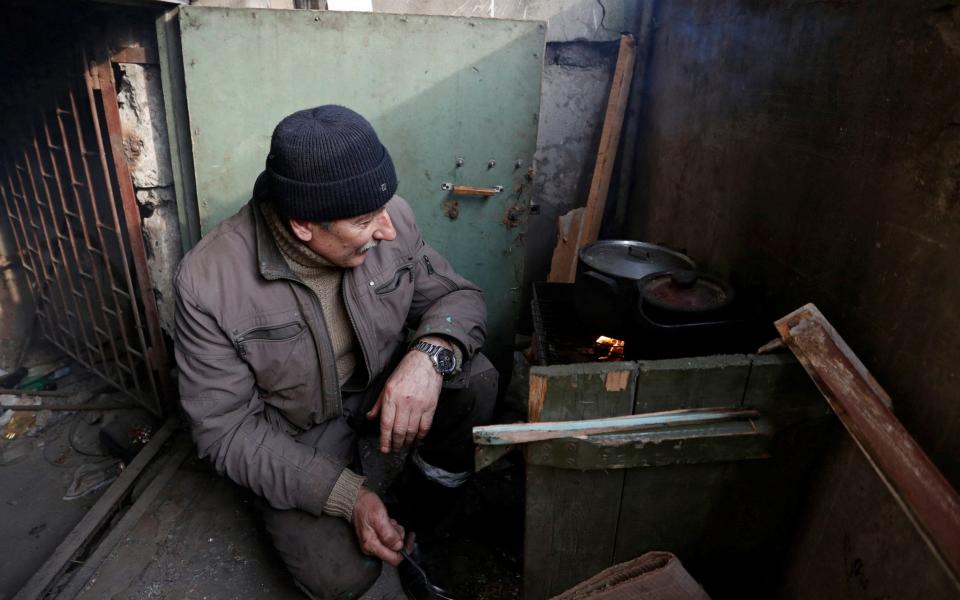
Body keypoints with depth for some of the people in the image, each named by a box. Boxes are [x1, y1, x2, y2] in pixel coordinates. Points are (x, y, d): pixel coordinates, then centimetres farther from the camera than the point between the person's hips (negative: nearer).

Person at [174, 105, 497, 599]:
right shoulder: (208, 282, -26)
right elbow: (226, 429, -19)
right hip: (295, 432, -3)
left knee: (473, 378, -22)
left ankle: (438, 478, 7)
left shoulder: (389, 217, -18)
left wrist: (429, 355, -31)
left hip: (383, 383, 4)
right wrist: (345, 494, -28)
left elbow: (457, 295, -7)